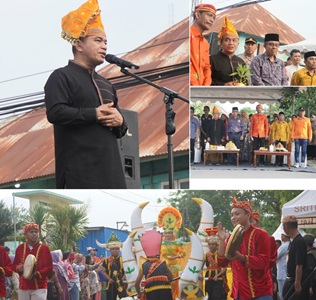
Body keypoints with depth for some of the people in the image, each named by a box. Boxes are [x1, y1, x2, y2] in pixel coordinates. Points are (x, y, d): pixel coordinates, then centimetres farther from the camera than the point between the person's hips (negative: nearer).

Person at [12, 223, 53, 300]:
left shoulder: (44, 248, -1)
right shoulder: (20, 248, 9)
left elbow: (49, 268, -3)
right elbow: (14, 265, 18)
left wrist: (37, 273, -20)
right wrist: (18, 268, -7)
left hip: (39, 287, -4)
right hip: (23, 287, 4)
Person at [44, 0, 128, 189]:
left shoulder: (105, 84, 25)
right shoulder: (61, 77, 1)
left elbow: (121, 129, 26)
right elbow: (55, 112, -16)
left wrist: (119, 121, 0)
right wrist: (94, 114, -13)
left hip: (109, 166, 8)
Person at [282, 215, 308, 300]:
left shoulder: (299, 242, -19)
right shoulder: (293, 241, 11)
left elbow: (299, 265, -23)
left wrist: (297, 284, -24)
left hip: (296, 281, -10)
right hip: (290, 280, 10)